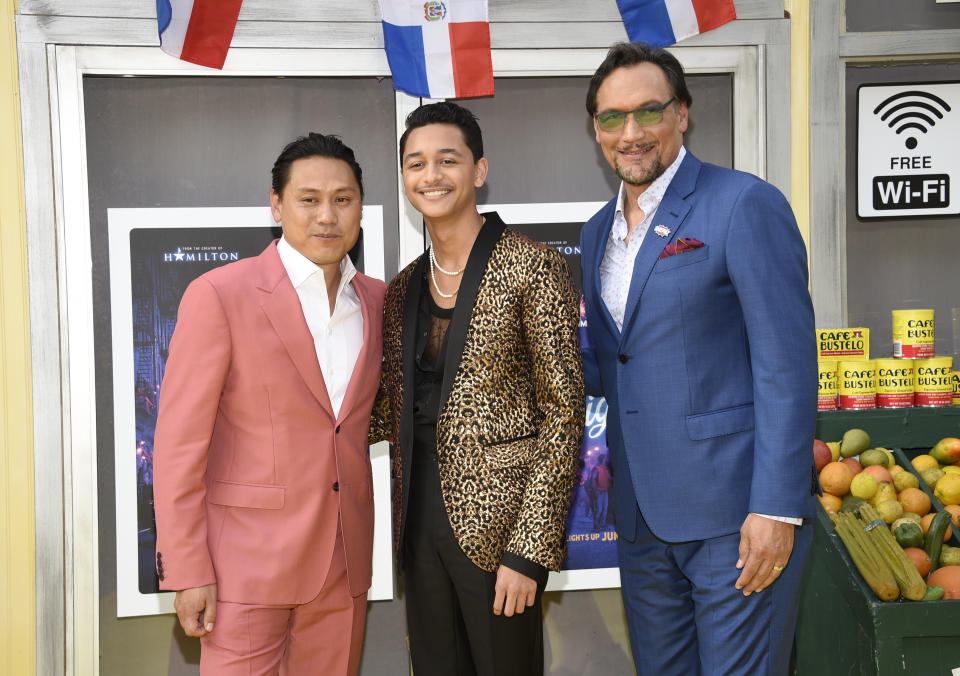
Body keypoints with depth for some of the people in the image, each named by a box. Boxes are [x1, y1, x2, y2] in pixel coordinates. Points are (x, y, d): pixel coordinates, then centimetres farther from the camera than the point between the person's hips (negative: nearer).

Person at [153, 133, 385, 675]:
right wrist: (188, 573, -12)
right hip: (247, 563, -5)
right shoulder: (218, 295, -10)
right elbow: (180, 443, -10)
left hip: (344, 561, 5)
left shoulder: (376, 299, 6)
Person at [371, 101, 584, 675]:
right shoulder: (405, 288, 10)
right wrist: (405, 520, 6)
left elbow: (563, 410, -12)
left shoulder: (532, 268, -9)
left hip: (498, 521, -6)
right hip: (423, 520, 6)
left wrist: (529, 549, -16)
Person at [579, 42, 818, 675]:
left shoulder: (744, 205, -10)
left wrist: (777, 507, -18)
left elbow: (786, 363, -14)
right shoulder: (598, 232, 13)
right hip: (642, 514, 7)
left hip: (736, 508, -7)